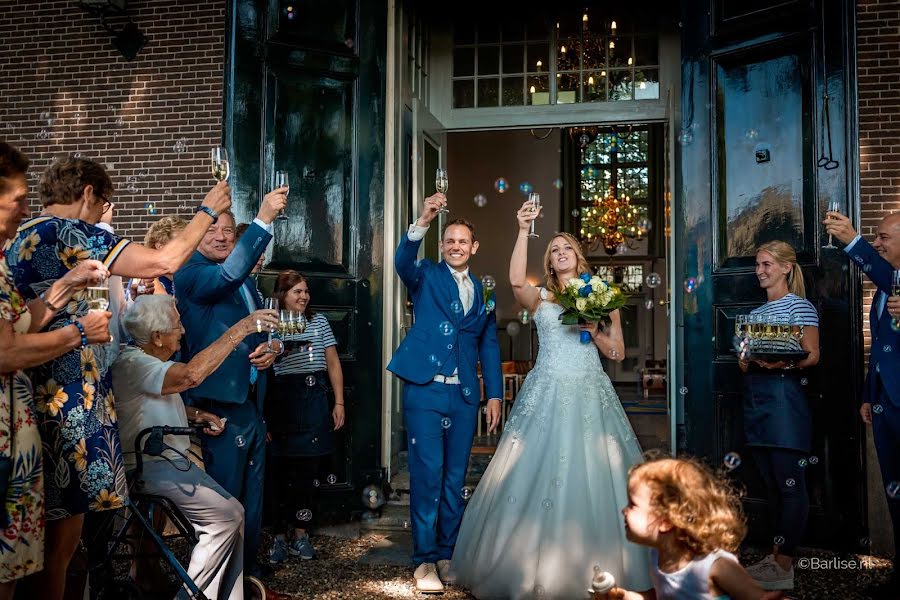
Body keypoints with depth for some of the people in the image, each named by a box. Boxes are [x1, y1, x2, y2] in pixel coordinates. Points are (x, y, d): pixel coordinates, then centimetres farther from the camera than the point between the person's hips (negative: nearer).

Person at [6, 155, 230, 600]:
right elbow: (165, 261, -15)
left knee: (57, 534, 16)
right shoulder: (68, 232, -12)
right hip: (69, 406, -10)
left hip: (45, 400, 10)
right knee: (60, 540, -1)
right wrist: (207, 210, -2)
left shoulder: (21, 237, 17)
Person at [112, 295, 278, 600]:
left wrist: (196, 414, 10)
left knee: (231, 514, 3)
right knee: (225, 516, -17)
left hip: (173, 461, 10)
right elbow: (191, 374, -36)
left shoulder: (151, 361, 15)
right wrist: (239, 329, -31)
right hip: (151, 468, -10)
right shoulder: (132, 363, -19)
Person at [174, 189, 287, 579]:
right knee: (225, 493, 2)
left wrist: (268, 349, 2)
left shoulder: (246, 281, 16)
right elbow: (228, 274, -33)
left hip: (253, 401, 8)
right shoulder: (190, 273, -10)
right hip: (220, 403, -8)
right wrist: (263, 219, -36)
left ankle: (248, 561, 33)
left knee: (252, 491, 18)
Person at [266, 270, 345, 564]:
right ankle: (279, 535, 9)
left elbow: (333, 363, 10)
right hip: (283, 402, -2)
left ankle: (300, 534, 15)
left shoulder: (319, 321, 11)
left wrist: (339, 403, 6)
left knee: (309, 471, 4)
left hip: (315, 400, 2)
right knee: (283, 470, -3)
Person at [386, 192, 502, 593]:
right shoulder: (426, 277, 4)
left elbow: (489, 345, 14)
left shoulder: (483, 292, 14)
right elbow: (402, 261, -18)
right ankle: (425, 560, 7)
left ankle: (447, 555, 22)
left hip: (464, 396, 4)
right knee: (427, 475, -4)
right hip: (425, 391, -3)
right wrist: (423, 221, -34)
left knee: (454, 479, 9)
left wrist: (494, 395, 6)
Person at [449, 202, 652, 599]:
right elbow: (516, 281, -19)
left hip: (590, 395, 2)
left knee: (593, 478, 3)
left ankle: (596, 567, 17)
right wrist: (523, 231, -21)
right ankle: (537, 567, 13)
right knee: (540, 474, -2)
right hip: (548, 393, -2)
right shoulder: (540, 298, 5)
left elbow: (617, 352, 11)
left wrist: (592, 327, -4)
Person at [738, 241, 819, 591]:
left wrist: (784, 363, -25)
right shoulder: (755, 313, 19)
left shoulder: (799, 306, -1)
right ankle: (776, 557, 18)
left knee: (790, 482, -5)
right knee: (771, 483, 11)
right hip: (754, 398, 8)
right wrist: (745, 362, 1)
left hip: (784, 395, -8)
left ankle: (784, 567, -1)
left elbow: (812, 355, -7)